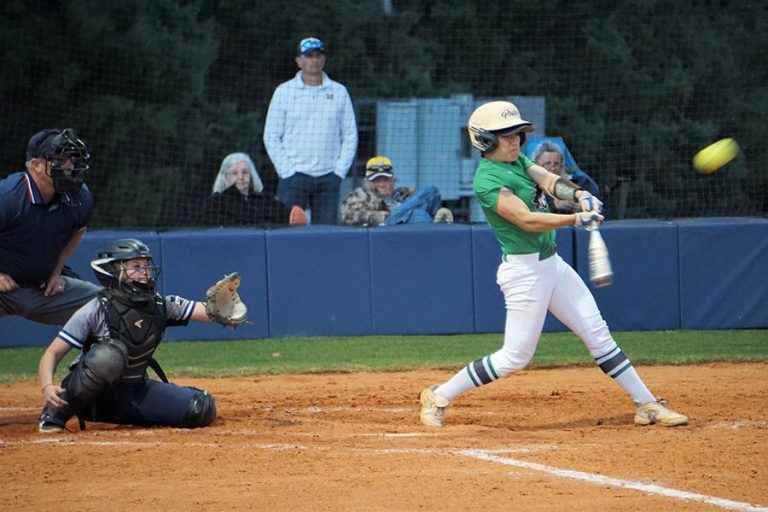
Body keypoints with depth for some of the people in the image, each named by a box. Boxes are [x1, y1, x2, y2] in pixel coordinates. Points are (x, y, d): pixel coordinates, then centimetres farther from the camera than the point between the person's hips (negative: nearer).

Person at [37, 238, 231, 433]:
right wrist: (47, 387, -37)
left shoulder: (160, 306, -3)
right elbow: (52, 353, -18)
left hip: (135, 392, 5)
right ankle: (56, 414, -18)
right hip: (92, 395, -5)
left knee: (202, 409, -12)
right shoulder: (96, 311, -17)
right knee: (110, 354, -37)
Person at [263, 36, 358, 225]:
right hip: (294, 176, -2)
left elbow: (350, 136, 10)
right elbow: (271, 137, 4)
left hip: (329, 179, 2)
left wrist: (340, 170, -1)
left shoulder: (339, 92, 11)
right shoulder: (284, 92, 6)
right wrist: (286, 171, -6)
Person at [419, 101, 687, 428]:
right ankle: (439, 397, 7)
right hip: (524, 270, -9)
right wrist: (577, 219, -31)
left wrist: (579, 195, -25)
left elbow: (549, 181, -4)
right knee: (516, 356, -5)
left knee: (598, 333, 7)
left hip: (551, 264, 9)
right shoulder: (487, 180, -17)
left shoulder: (517, 161, 11)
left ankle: (647, 405, 11)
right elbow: (527, 220, -25)